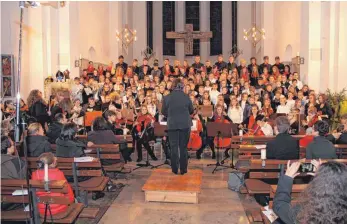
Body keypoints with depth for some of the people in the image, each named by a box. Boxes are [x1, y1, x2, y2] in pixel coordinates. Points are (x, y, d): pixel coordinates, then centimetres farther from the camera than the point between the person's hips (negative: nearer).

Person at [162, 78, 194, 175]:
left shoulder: (167, 98, -7)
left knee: (174, 147, 9)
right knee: (183, 147, 9)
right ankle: (183, 169, 13)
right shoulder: (186, 97, -7)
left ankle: (175, 169, 13)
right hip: (185, 124, 0)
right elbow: (191, 111, 5)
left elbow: (163, 112, 1)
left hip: (172, 125, 0)